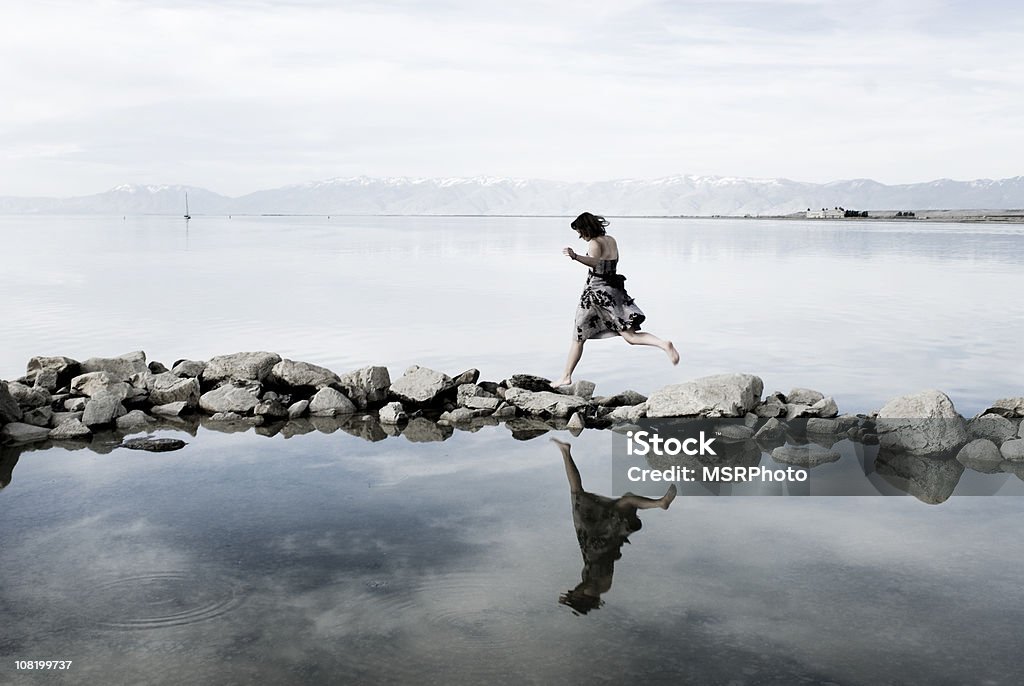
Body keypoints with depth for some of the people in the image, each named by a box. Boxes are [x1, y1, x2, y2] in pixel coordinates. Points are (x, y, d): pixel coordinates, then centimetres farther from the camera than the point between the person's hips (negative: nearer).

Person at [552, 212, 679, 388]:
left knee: (578, 337, 6)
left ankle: (566, 377, 11)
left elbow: (595, 262, -31)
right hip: (614, 291, 7)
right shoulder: (612, 240, 13)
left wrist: (576, 257, -48)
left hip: (597, 291, -7)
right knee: (631, 336, -1)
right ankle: (664, 344, -24)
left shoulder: (594, 243, -10)